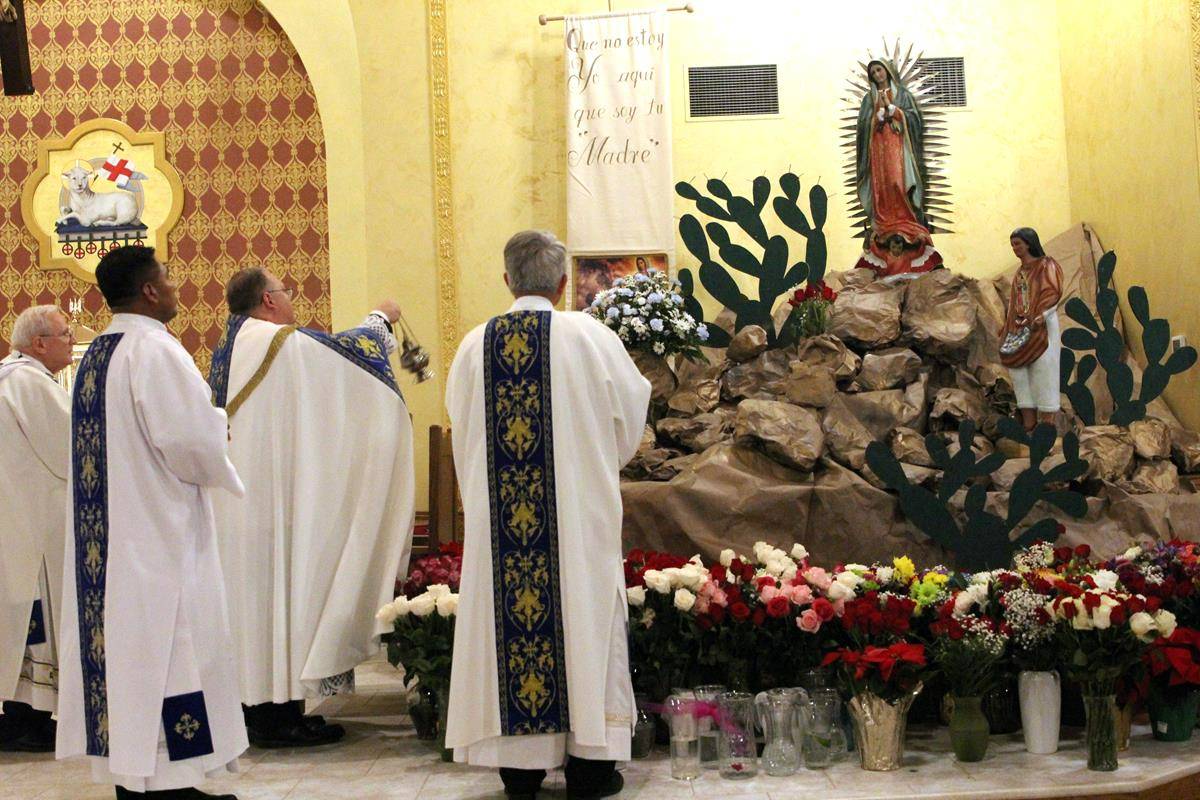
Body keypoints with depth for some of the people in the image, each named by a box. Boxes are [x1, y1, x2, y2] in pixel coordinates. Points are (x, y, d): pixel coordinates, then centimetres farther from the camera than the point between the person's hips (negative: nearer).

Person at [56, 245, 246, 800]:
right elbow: (190, 439, -22)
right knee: (167, 647, -5)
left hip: (103, 535, 9)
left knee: (120, 639, 11)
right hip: (159, 531, -9)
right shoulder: (154, 350, -15)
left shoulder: (95, 355, 13)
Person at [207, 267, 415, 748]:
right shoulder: (281, 343, -12)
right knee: (284, 586, -5)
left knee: (252, 593, 10)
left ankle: (259, 706, 14)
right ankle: (281, 714, -2)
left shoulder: (229, 350, 14)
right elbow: (345, 348, 0)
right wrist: (382, 319, 19)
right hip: (276, 496, -9)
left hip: (237, 500, 9)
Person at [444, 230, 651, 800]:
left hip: (495, 514, 2)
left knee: (509, 613, 6)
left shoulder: (476, 345, 2)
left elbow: (462, 432, 12)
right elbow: (631, 415, 6)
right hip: (579, 513, -2)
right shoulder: (590, 337, -5)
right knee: (582, 612, 5)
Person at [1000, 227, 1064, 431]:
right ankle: (1029, 426, 5)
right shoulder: (1020, 272, 18)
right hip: (1019, 330, 7)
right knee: (1021, 376, 3)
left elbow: (1053, 293, -13)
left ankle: (1047, 423, -7)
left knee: (1043, 372, -7)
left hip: (1041, 328, -7)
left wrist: (1042, 316, -28)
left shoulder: (1046, 266, -2)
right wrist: (1006, 329, 16)